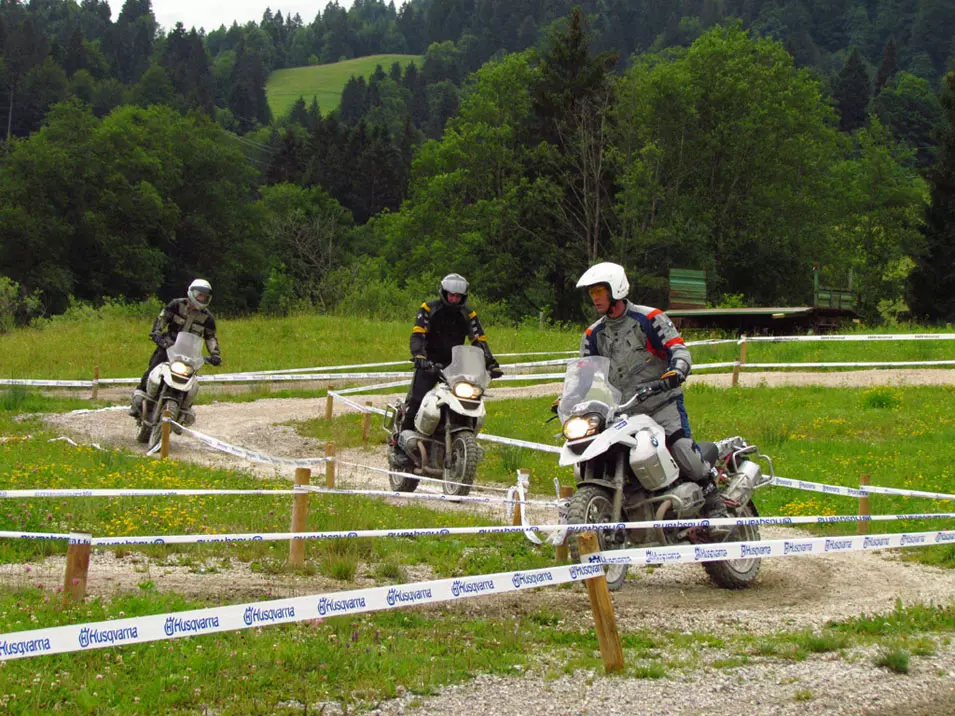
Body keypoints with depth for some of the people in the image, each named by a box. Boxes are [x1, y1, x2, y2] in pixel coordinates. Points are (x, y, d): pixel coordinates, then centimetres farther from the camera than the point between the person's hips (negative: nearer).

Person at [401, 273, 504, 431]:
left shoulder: (468, 315, 5)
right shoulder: (429, 308, -4)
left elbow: (480, 340, 5)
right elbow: (417, 335, -12)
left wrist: (490, 363, -10)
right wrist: (419, 356, -30)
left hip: (455, 364, 3)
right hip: (429, 363, -3)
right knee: (416, 398, -15)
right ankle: (405, 432, -5)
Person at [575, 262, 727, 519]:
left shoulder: (649, 318, -1)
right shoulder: (594, 334, 15)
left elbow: (678, 348, -8)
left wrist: (676, 372, -28)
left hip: (660, 402, -5)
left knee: (681, 448, -24)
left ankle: (714, 504, -11)